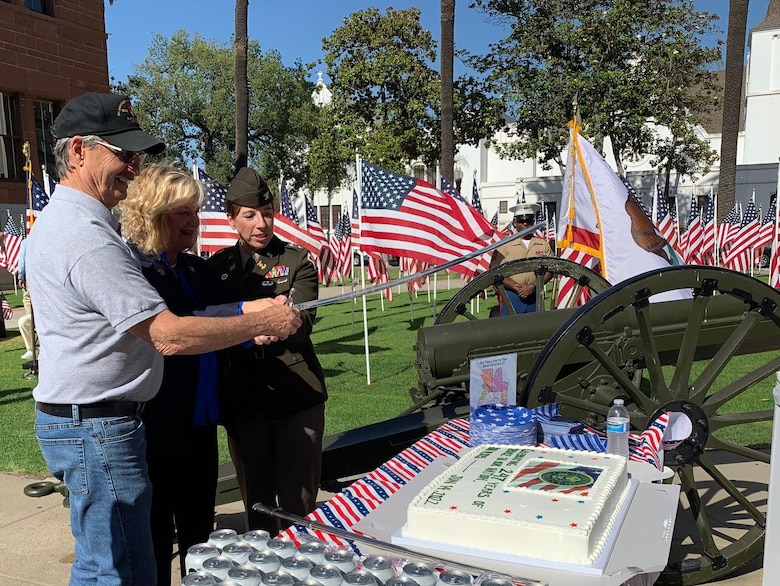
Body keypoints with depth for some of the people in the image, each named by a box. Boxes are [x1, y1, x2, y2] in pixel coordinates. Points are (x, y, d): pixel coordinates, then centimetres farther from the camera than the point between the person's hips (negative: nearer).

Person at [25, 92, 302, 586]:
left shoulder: (60, 219, 15)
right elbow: (171, 336, -25)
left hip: (80, 422, 11)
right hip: (97, 428, -11)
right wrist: (263, 322, -16)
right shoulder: (87, 236, -21)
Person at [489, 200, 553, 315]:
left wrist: (533, 286, -11)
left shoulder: (544, 245, 11)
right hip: (511, 296, -2)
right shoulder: (505, 245, 3)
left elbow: (549, 271, 5)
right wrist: (517, 287, -14)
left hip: (535, 297, 2)